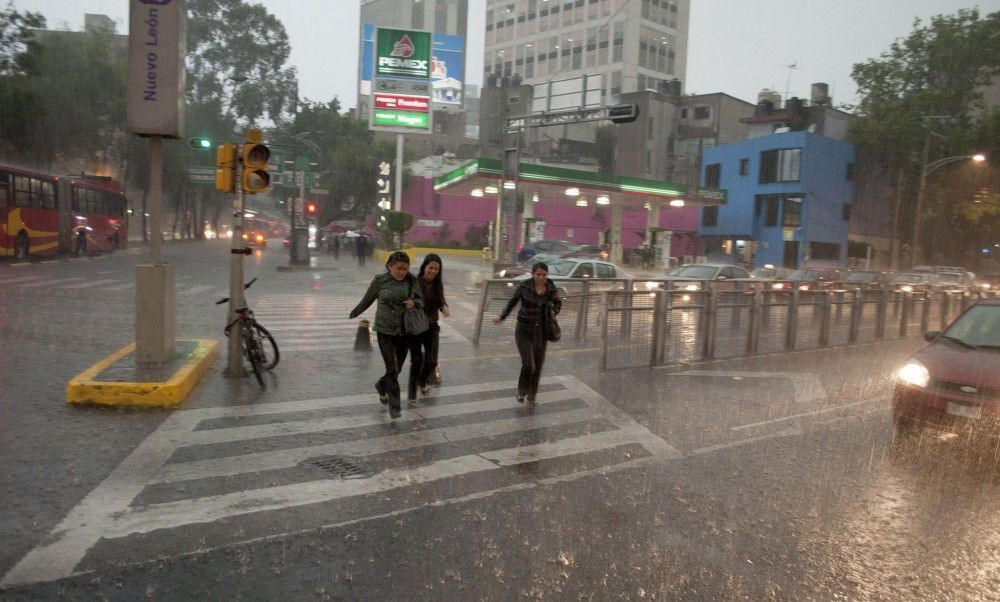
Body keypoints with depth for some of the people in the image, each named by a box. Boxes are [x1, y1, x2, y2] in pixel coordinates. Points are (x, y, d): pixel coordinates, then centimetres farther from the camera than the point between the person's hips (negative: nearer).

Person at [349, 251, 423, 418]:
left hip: (405, 331, 3)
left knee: (397, 368, 14)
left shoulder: (412, 281, -2)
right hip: (385, 330, -3)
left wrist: (414, 303, -17)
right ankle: (394, 405, 5)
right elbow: (367, 299, 8)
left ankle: (381, 386, 45)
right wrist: (354, 313, 19)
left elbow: (421, 301, 6)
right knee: (392, 369, -8)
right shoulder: (379, 281, -6)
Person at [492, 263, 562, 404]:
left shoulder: (551, 289, -4)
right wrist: (502, 317, 15)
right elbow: (513, 301, 7)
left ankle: (532, 393, 32)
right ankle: (521, 391, 17)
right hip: (524, 331, -3)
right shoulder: (524, 287, -10)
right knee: (528, 364, -11)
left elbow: (558, 303, 16)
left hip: (541, 332, 3)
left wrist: (553, 312, -5)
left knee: (538, 365, 10)